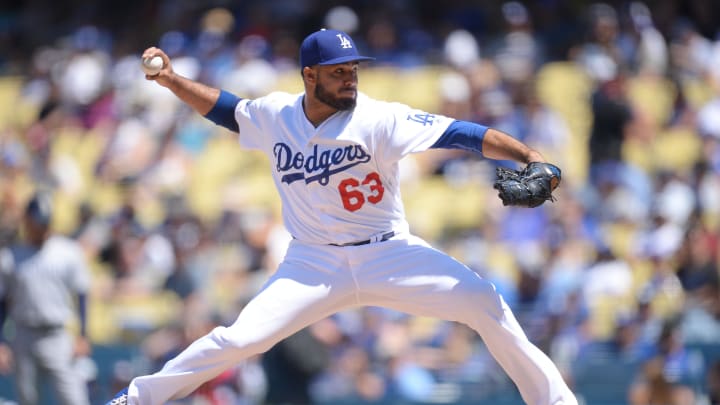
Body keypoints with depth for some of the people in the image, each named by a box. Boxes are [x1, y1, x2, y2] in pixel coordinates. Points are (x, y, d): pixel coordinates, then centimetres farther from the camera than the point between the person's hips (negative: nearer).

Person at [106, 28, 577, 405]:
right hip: (314, 263, 2)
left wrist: (529, 158, -35)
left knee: (485, 303, -19)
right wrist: (171, 80, 3)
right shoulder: (274, 115, -4)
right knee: (239, 339, -13)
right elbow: (222, 107, 17)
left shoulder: (378, 119, -16)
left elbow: (459, 133, -24)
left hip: (389, 255, -1)